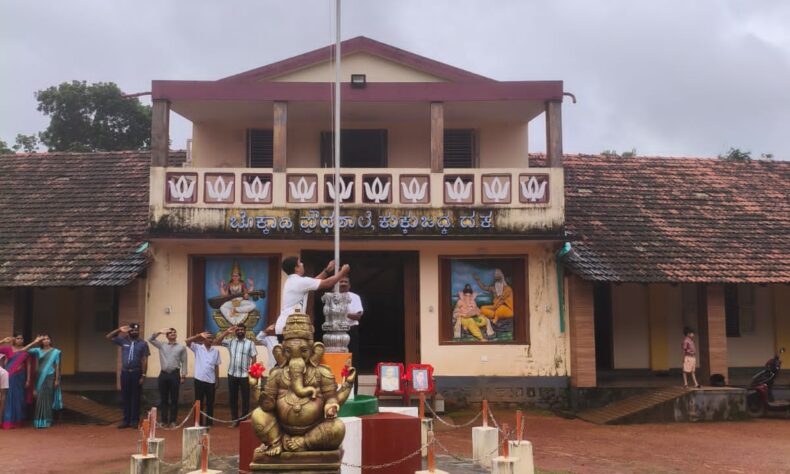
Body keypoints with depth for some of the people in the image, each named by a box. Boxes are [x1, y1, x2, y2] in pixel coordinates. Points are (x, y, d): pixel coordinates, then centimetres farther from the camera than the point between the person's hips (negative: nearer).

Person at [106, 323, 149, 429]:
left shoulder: (143, 344, -1)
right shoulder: (123, 341, 6)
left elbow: (144, 361, -3)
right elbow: (108, 337, 8)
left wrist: (143, 375, -9)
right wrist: (119, 330, -4)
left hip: (136, 373, -3)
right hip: (125, 372, 3)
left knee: (135, 398, 3)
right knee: (125, 398, 7)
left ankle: (134, 421, 10)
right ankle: (126, 420, 15)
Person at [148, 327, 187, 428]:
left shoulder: (181, 347, 7)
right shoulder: (162, 346, 13)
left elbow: (184, 362, 4)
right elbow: (150, 339, 7)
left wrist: (183, 375, -4)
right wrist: (160, 332, -4)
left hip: (175, 374, -2)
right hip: (163, 374, 2)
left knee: (174, 399, 0)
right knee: (163, 399, 5)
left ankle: (173, 421, 7)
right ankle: (164, 420, 12)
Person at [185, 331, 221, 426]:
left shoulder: (216, 351, 7)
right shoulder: (197, 348, 1)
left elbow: (216, 366, 9)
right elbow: (187, 341, -14)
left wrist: (217, 380, 7)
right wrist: (199, 335, -22)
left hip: (211, 380, 2)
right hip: (199, 379, -2)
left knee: (210, 402, 7)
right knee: (198, 401, 4)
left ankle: (209, 422, 15)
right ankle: (198, 422, 12)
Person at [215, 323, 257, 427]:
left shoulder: (250, 343, 2)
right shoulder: (230, 342, 8)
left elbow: (254, 358, -1)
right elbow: (217, 341, -2)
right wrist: (227, 332, -10)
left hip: (245, 375, -2)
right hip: (232, 374, 2)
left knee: (245, 398, 3)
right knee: (233, 398, 7)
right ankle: (234, 420, 15)